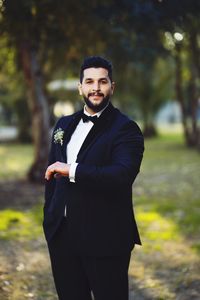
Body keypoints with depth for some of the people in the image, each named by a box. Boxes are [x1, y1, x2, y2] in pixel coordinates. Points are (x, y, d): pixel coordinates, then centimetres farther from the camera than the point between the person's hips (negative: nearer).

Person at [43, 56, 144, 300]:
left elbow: (123, 175, -25)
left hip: (105, 239, -6)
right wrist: (48, 214, 14)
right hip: (62, 235, 6)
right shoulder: (64, 125, 12)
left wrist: (73, 170, -26)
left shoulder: (126, 129, -9)